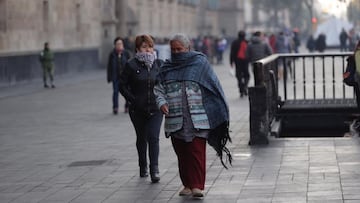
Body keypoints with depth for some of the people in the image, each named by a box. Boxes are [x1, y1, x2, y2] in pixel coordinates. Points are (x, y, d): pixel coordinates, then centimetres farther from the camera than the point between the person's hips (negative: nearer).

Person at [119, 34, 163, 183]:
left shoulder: (159, 64, 3)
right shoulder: (131, 65, -5)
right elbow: (122, 85, -2)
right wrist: (133, 100, -10)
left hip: (155, 109, 0)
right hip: (138, 110, 0)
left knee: (153, 137, -12)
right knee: (141, 138, 13)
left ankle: (154, 170, -13)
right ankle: (143, 167, 30)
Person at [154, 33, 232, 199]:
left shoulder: (200, 63, 3)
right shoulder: (167, 68, 12)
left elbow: (214, 86, 3)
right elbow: (158, 89, 15)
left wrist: (221, 115, 0)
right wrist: (162, 103, -7)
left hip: (197, 120, -4)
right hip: (175, 120, 4)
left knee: (197, 152, -10)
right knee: (182, 154, 7)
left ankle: (197, 186, -11)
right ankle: (187, 184, 17)